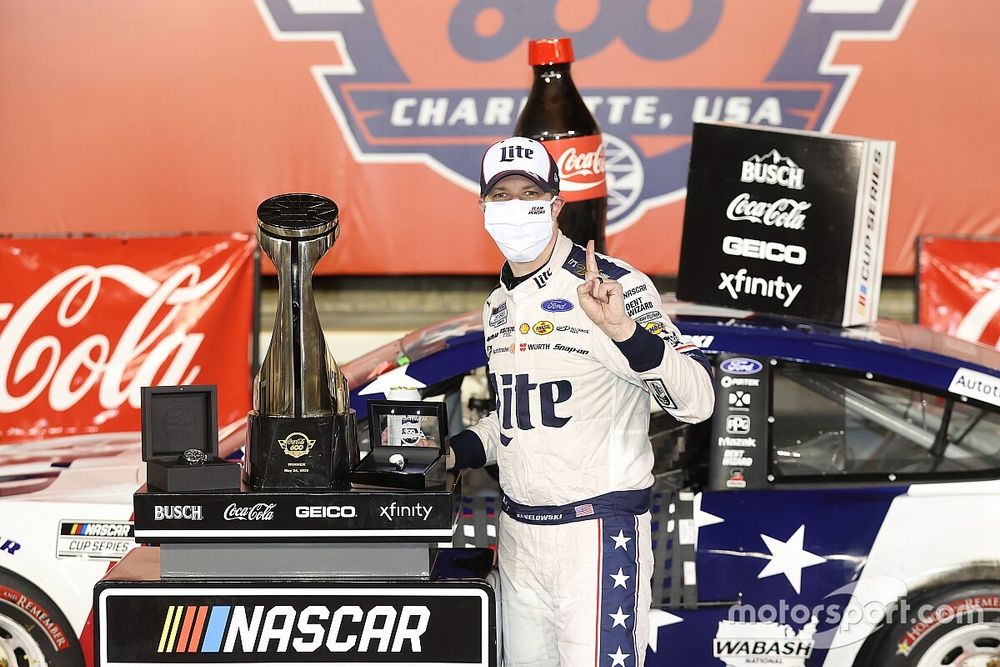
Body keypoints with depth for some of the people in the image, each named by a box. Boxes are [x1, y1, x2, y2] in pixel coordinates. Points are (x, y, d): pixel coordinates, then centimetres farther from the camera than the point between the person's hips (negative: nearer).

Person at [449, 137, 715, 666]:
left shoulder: (612, 285, -11)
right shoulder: (498, 306, 13)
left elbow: (698, 401, -21)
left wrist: (623, 330, -35)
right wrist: (453, 454, 11)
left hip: (596, 532, -7)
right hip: (517, 533, 7)